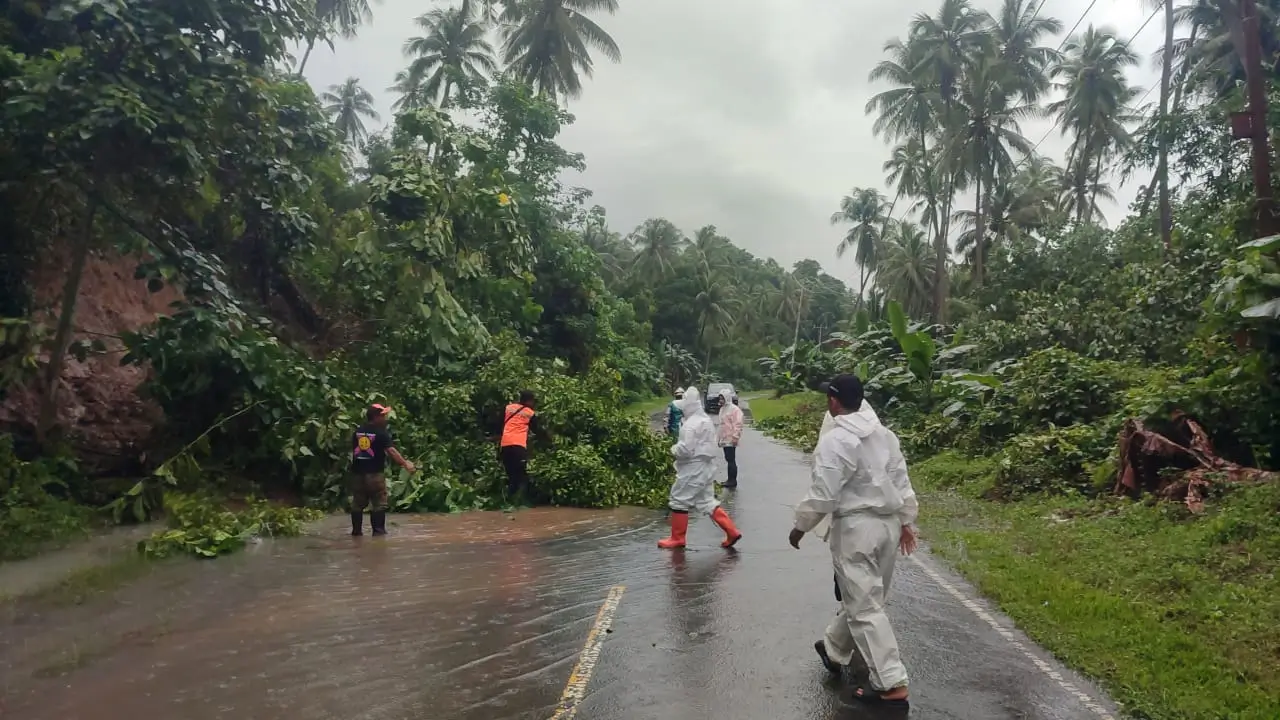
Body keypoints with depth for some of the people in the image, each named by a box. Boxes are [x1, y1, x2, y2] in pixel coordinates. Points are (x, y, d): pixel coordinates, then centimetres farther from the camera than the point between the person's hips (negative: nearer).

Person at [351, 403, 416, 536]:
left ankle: (356, 530, 17)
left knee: (357, 503, 12)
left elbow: (354, 450, 17)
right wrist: (405, 463, -18)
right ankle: (378, 530, -1)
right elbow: (391, 451, -17)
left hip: (358, 472, 6)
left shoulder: (357, 431, 9)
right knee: (379, 503, 1)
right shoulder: (381, 433, -10)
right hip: (375, 473, -6)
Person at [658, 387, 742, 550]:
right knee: (707, 502, 13)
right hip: (705, 467, 9)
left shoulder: (691, 424, -20)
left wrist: (674, 449, -4)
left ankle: (677, 539, 12)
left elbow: (685, 449, -25)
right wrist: (678, 448, 12)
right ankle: (731, 532, 8)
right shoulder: (706, 420, 12)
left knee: (679, 501, 3)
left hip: (693, 469, -9)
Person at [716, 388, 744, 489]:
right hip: (724, 440, 9)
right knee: (728, 460, 13)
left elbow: (738, 425, -18)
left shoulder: (734, 409, -13)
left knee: (731, 460, -5)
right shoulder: (723, 409, 16)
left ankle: (733, 481, 0)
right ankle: (730, 480, 20)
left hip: (730, 440, -9)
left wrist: (735, 437, -21)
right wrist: (720, 438, 21)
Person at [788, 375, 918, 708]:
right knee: (860, 596, 20)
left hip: (856, 527, -8)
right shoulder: (885, 434, 7)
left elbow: (822, 494, -18)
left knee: (865, 607, -1)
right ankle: (833, 650, 39)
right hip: (888, 523, 9)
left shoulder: (834, 440, -17)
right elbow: (902, 482, 11)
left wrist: (800, 526, -4)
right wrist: (907, 522, 20)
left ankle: (891, 684, 1)